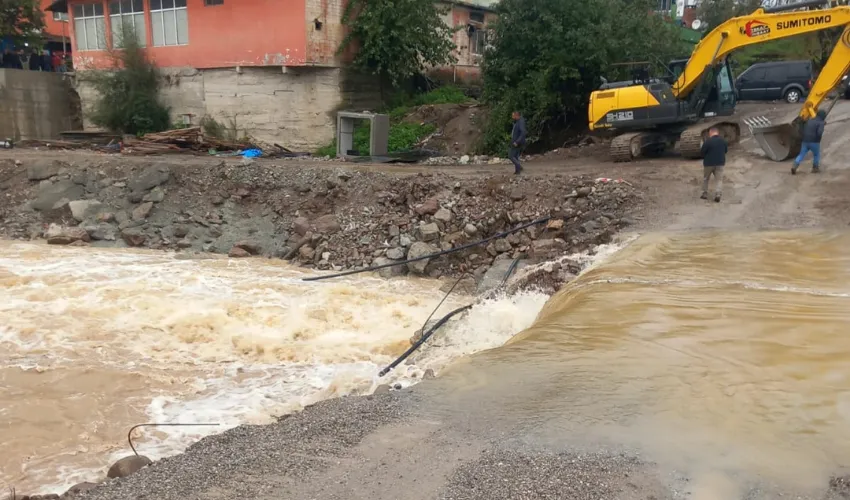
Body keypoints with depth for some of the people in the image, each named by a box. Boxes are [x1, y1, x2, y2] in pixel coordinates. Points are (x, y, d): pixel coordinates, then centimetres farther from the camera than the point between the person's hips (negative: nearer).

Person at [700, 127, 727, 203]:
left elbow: (703, 152, -11)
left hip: (709, 163, -3)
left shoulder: (707, 141, -18)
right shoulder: (723, 140, 0)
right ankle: (718, 195, -8)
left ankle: (705, 194, 18)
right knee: (719, 179, 6)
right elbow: (726, 150, 12)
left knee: (705, 179, 15)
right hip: (720, 163, 3)